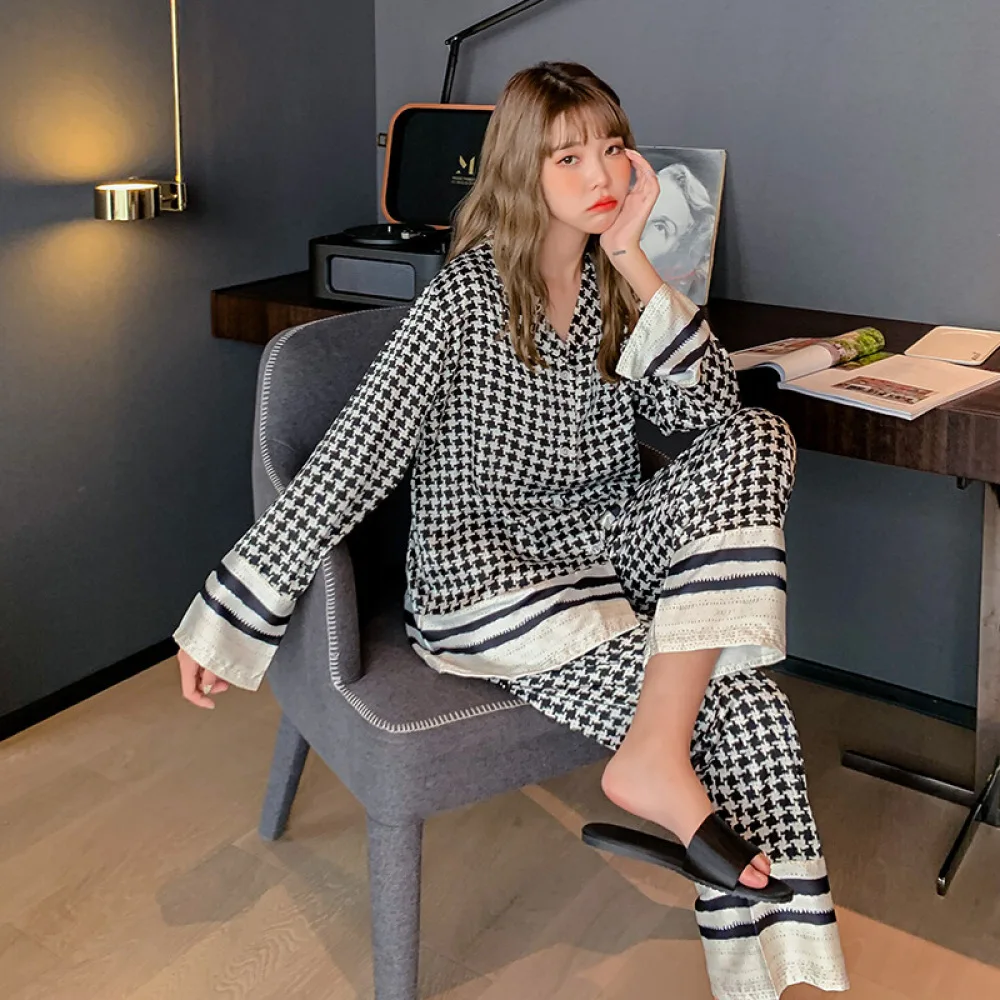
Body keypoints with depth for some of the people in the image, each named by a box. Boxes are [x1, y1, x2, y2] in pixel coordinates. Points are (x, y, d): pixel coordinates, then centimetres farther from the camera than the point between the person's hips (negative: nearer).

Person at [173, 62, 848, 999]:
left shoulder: (617, 282, 6)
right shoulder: (468, 297, -11)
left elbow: (710, 412, -7)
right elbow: (351, 459, -15)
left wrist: (635, 264, -14)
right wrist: (227, 612, -17)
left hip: (605, 548, 7)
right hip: (486, 579, -6)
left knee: (758, 440, -22)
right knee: (742, 708, -25)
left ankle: (655, 751, -26)